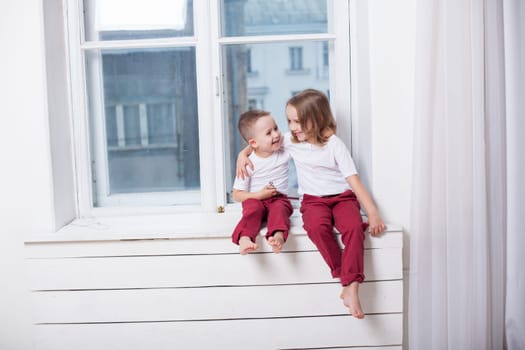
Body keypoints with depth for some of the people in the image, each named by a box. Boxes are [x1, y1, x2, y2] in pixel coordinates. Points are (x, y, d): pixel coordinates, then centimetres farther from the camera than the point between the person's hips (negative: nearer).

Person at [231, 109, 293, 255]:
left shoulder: (284, 152, 3)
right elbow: (237, 195, -4)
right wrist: (259, 194, -17)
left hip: (279, 199, 1)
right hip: (255, 199, -1)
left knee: (279, 208, -32)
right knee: (253, 208, -34)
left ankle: (278, 235, -58)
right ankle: (244, 237, -54)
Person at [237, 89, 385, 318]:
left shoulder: (333, 144, -7)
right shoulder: (291, 140, 5)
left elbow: (353, 180, -12)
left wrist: (373, 213, -20)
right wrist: (243, 154, 2)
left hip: (342, 196, -2)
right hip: (313, 199, 2)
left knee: (354, 227, -33)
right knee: (316, 227, -34)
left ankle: (351, 289, -33)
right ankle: (343, 276, -24)